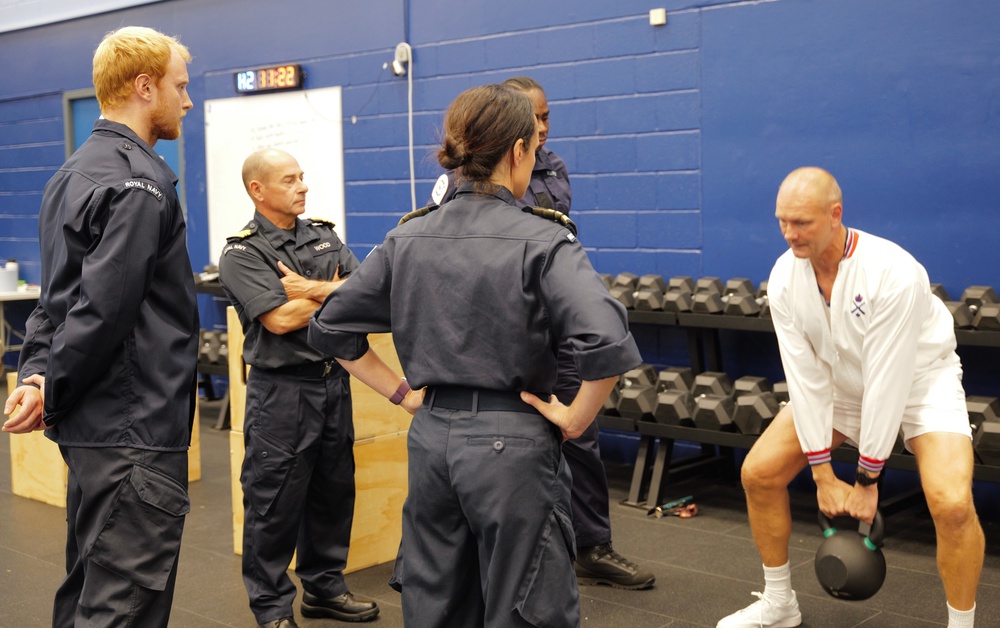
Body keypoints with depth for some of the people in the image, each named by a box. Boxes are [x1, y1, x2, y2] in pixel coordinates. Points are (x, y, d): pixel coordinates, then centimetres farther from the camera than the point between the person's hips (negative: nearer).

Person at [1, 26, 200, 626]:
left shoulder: (72, 174, 16)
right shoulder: (138, 181, -16)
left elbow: (59, 297, 15)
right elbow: (104, 307, -22)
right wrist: (53, 394, -10)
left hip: (90, 425, 10)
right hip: (136, 430, -10)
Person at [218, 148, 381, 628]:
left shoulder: (325, 236, 9)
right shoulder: (242, 254, -8)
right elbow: (280, 319, -19)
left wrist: (309, 289, -16)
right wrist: (335, 295, -6)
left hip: (333, 381, 6)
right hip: (281, 390, -6)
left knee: (333, 490, 15)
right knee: (275, 502, 2)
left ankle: (324, 587, 31)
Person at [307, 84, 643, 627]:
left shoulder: (409, 236, 4)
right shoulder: (542, 241, -13)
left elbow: (330, 327, 9)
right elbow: (606, 342, -27)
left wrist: (401, 388, 9)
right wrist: (576, 417, -12)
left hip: (431, 437, 6)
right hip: (512, 444, -5)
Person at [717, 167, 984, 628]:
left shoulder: (892, 272, -34)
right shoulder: (784, 278, -18)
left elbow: (888, 381, -30)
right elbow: (806, 376, -15)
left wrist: (866, 480, -23)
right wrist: (824, 475, -15)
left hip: (919, 379, -5)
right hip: (842, 382, 5)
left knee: (952, 503, -27)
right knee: (759, 472, -3)